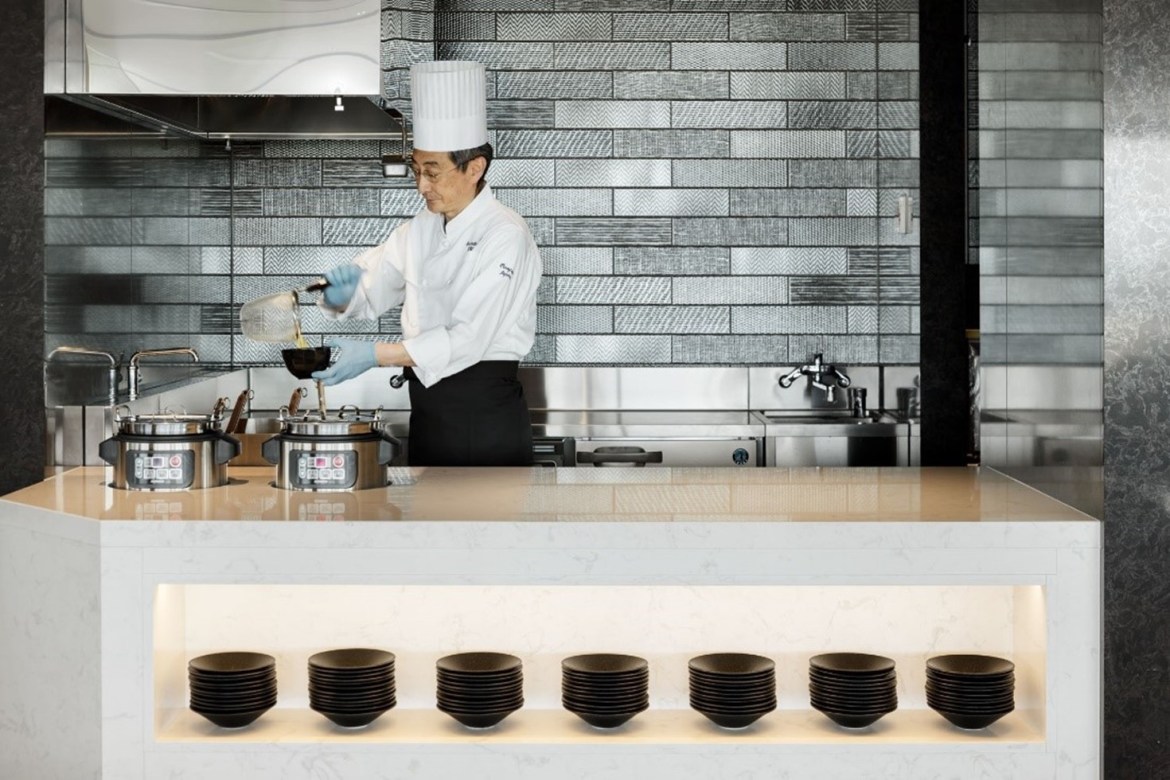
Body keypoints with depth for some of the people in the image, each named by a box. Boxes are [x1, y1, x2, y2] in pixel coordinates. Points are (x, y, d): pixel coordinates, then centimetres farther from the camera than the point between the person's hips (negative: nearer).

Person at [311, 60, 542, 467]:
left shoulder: (504, 235, -14)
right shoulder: (420, 230, 10)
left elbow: (468, 339, -22)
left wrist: (375, 354, -28)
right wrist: (341, 288, -15)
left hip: (486, 416, -7)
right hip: (428, 413, 7)